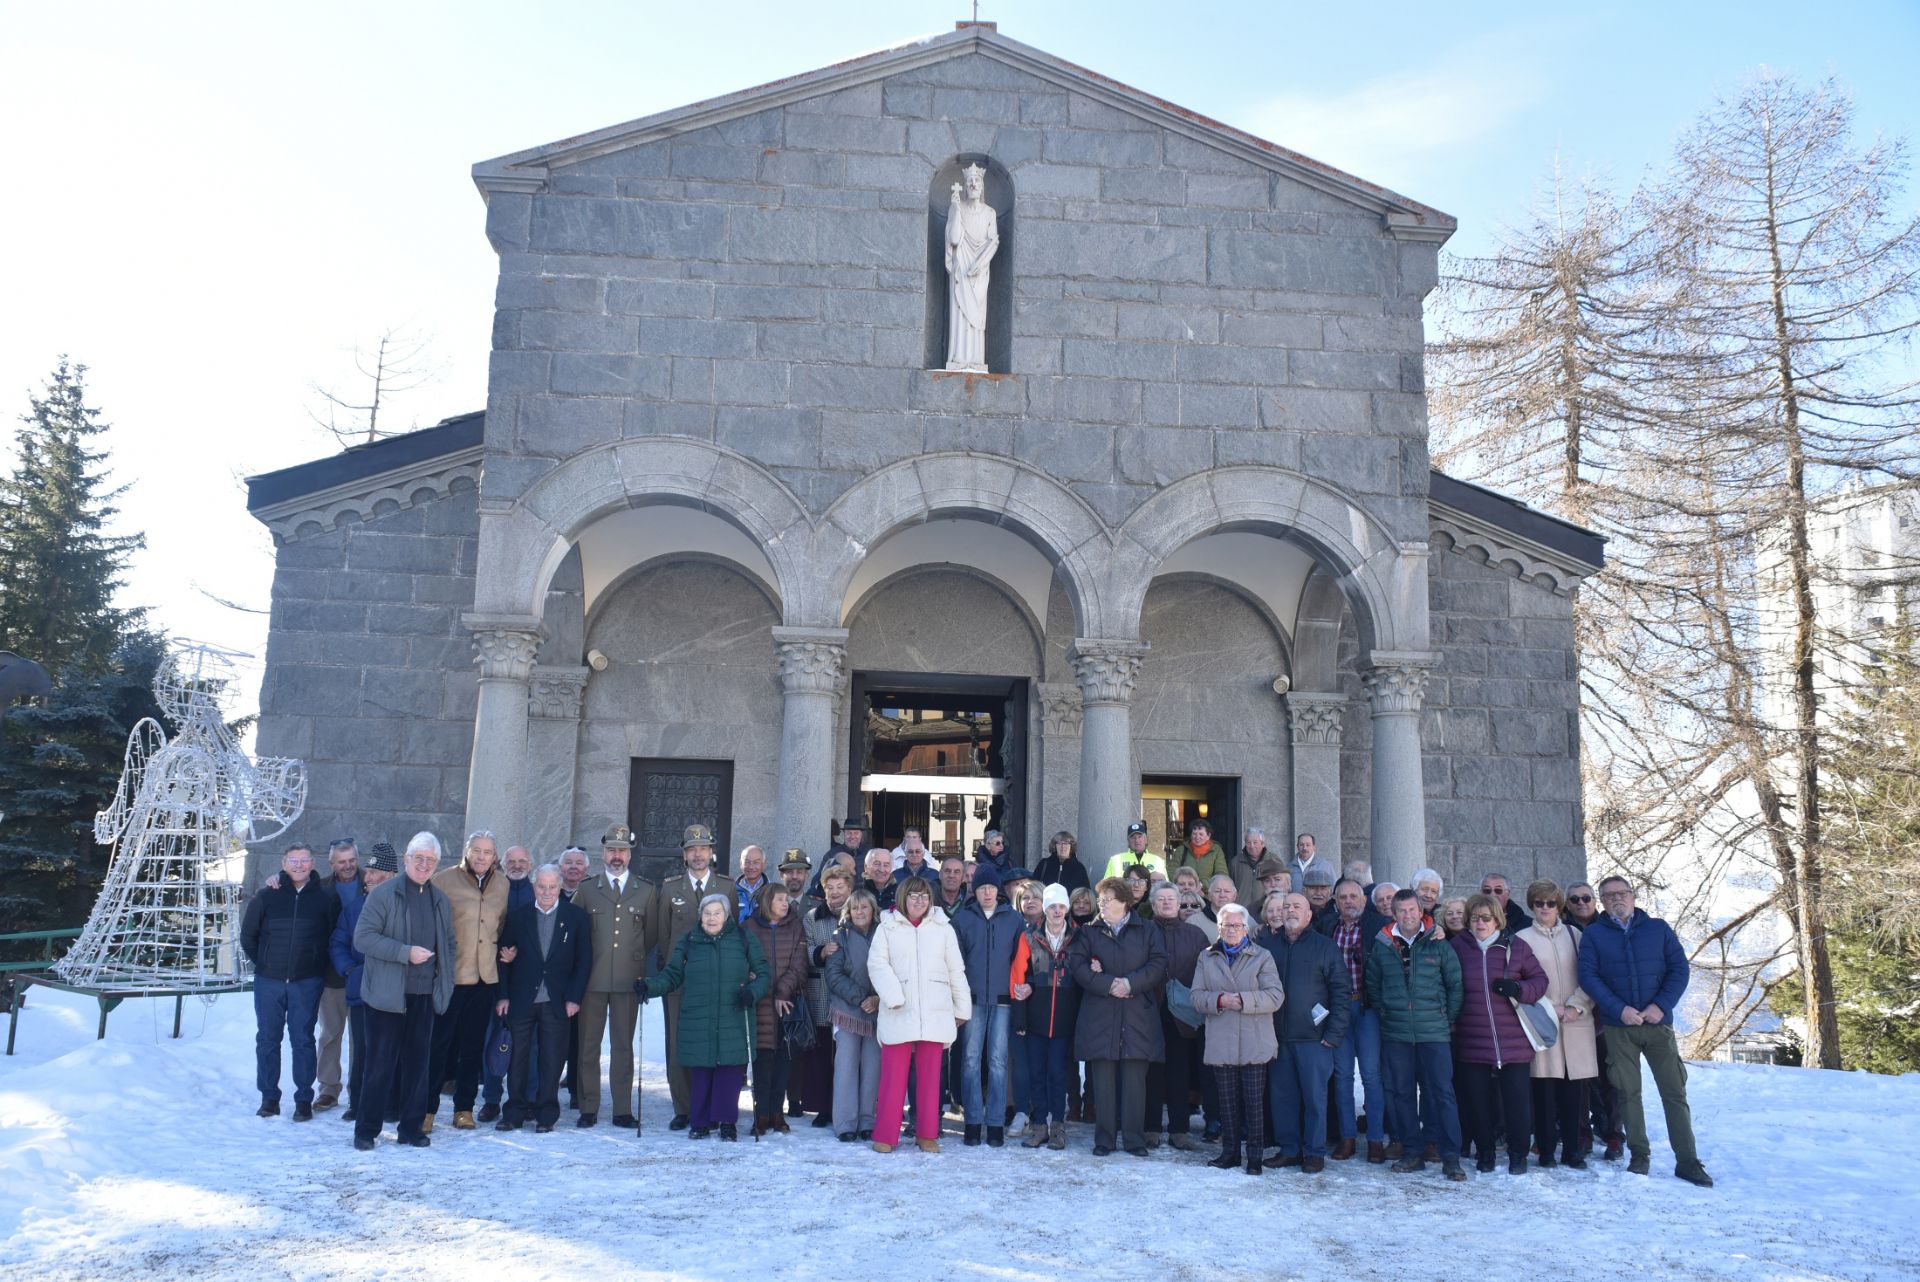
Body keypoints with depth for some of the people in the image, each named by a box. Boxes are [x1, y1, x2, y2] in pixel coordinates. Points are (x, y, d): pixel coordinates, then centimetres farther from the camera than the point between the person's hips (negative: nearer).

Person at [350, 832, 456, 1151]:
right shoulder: (384, 894, -5)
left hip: (425, 995, 5)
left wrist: (444, 982, 8)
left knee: (418, 1063, 9)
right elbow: (363, 937, -13)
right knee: (381, 1064, 0)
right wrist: (405, 953, -19)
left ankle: (412, 1127, 18)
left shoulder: (441, 900, 12)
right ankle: (366, 1130, 11)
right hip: (387, 994, -5)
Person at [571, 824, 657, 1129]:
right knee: (588, 1045, 2)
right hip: (592, 980, 0)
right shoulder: (585, 890, 7)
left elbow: (652, 934, 14)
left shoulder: (645, 891, 9)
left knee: (623, 1046, 5)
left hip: (629, 980, 0)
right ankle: (588, 1109, 10)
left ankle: (623, 1110, 10)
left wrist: (635, 958, 10)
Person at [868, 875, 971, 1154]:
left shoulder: (943, 929, 10)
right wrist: (893, 997, -16)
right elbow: (877, 964, -4)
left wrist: (961, 1008, 10)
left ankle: (928, 1134, 15)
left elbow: (956, 971, 11)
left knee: (930, 1076, 6)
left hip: (934, 1013, 2)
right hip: (898, 1012, -2)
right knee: (893, 1075, -1)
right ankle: (885, 1134, 7)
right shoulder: (887, 928, 5)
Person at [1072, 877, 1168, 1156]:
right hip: (1100, 1017, 1)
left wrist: (1130, 983, -13)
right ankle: (1104, 1139, 10)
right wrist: (1108, 984, -13)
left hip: (1138, 1018, -1)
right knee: (1103, 1080, 2)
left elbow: (1158, 965, -2)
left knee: (1135, 1079, 1)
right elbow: (1079, 967, -1)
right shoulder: (1090, 933, 11)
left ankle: (1135, 1139, 10)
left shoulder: (1148, 931, 8)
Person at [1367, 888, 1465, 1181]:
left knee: (1441, 1092, -2)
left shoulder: (1439, 945, 2)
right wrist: (1384, 1013, 7)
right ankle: (1413, 1152, 15)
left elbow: (1456, 985, 5)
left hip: (1434, 1033, -2)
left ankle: (1450, 1156, 3)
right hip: (1395, 1034, 2)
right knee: (1400, 1092, 5)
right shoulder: (1381, 946, 6)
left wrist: (1448, 1018, 2)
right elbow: (1372, 986, 15)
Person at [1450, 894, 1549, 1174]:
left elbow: (1540, 979, 8)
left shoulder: (1516, 946, 2)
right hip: (1472, 1042, 1)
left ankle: (1518, 1154, 18)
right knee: (1477, 1099, 5)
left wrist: (1518, 989, -11)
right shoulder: (1457, 946, 3)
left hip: (1514, 1042, -1)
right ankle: (1484, 1152, 20)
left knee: (1517, 1098, 2)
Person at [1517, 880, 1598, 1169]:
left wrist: (1576, 1005, -7)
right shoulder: (1523, 938, 5)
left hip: (1577, 1022, 2)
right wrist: (1552, 1009, -7)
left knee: (1574, 1087, 2)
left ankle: (1572, 1149, 12)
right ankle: (1546, 1150, 6)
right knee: (1545, 1086, -3)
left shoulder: (1575, 935, 11)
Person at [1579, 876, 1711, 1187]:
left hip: (1658, 1023, 0)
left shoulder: (1658, 929, 5)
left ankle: (1687, 1161, 6)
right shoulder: (1594, 935, 3)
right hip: (1617, 1028, 0)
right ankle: (1639, 1155, 16)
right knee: (1628, 1092, 5)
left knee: (1675, 1091, 0)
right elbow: (1588, 976, -4)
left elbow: (1679, 968, 1)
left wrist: (1661, 1005, -11)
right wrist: (1619, 1009, -15)